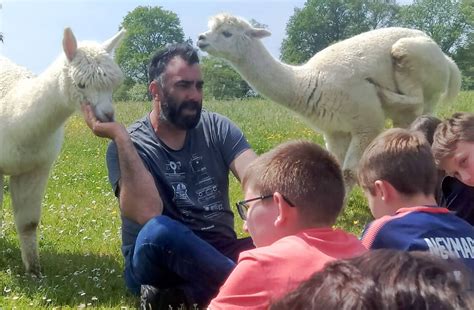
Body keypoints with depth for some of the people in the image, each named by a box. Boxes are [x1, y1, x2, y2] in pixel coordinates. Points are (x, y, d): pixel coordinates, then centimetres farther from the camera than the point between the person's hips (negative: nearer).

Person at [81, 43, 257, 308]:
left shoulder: (217, 128, 2)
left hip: (219, 254, 4)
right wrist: (121, 136, -25)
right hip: (157, 263, -4)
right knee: (159, 231, -38)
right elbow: (149, 214, -26)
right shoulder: (128, 147, -8)